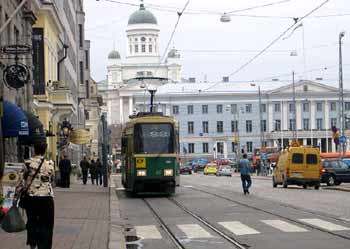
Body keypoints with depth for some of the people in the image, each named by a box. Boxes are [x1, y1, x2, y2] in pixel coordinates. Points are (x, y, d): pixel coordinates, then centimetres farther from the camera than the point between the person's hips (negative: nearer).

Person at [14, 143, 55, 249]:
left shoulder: (27, 164, -6)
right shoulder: (50, 165, -4)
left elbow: (21, 183, -5)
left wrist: (16, 198, 3)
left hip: (31, 198, 1)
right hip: (46, 199, -1)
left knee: (32, 222, 19)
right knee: (45, 225, 4)